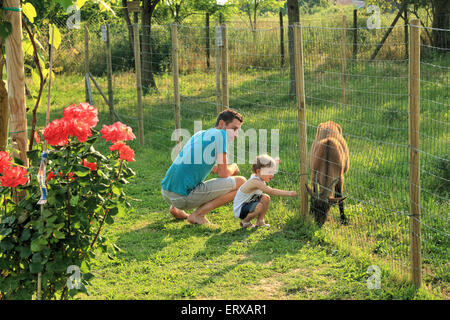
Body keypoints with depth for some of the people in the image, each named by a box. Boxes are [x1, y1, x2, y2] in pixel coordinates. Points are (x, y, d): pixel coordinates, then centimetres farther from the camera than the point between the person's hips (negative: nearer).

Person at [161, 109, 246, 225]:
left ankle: (176, 208, 20)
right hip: (184, 197, -9)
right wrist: (234, 168, 15)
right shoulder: (220, 134, -3)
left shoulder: (200, 134, 20)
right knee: (241, 182, -7)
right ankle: (198, 215, -9)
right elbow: (223, 174, -5)